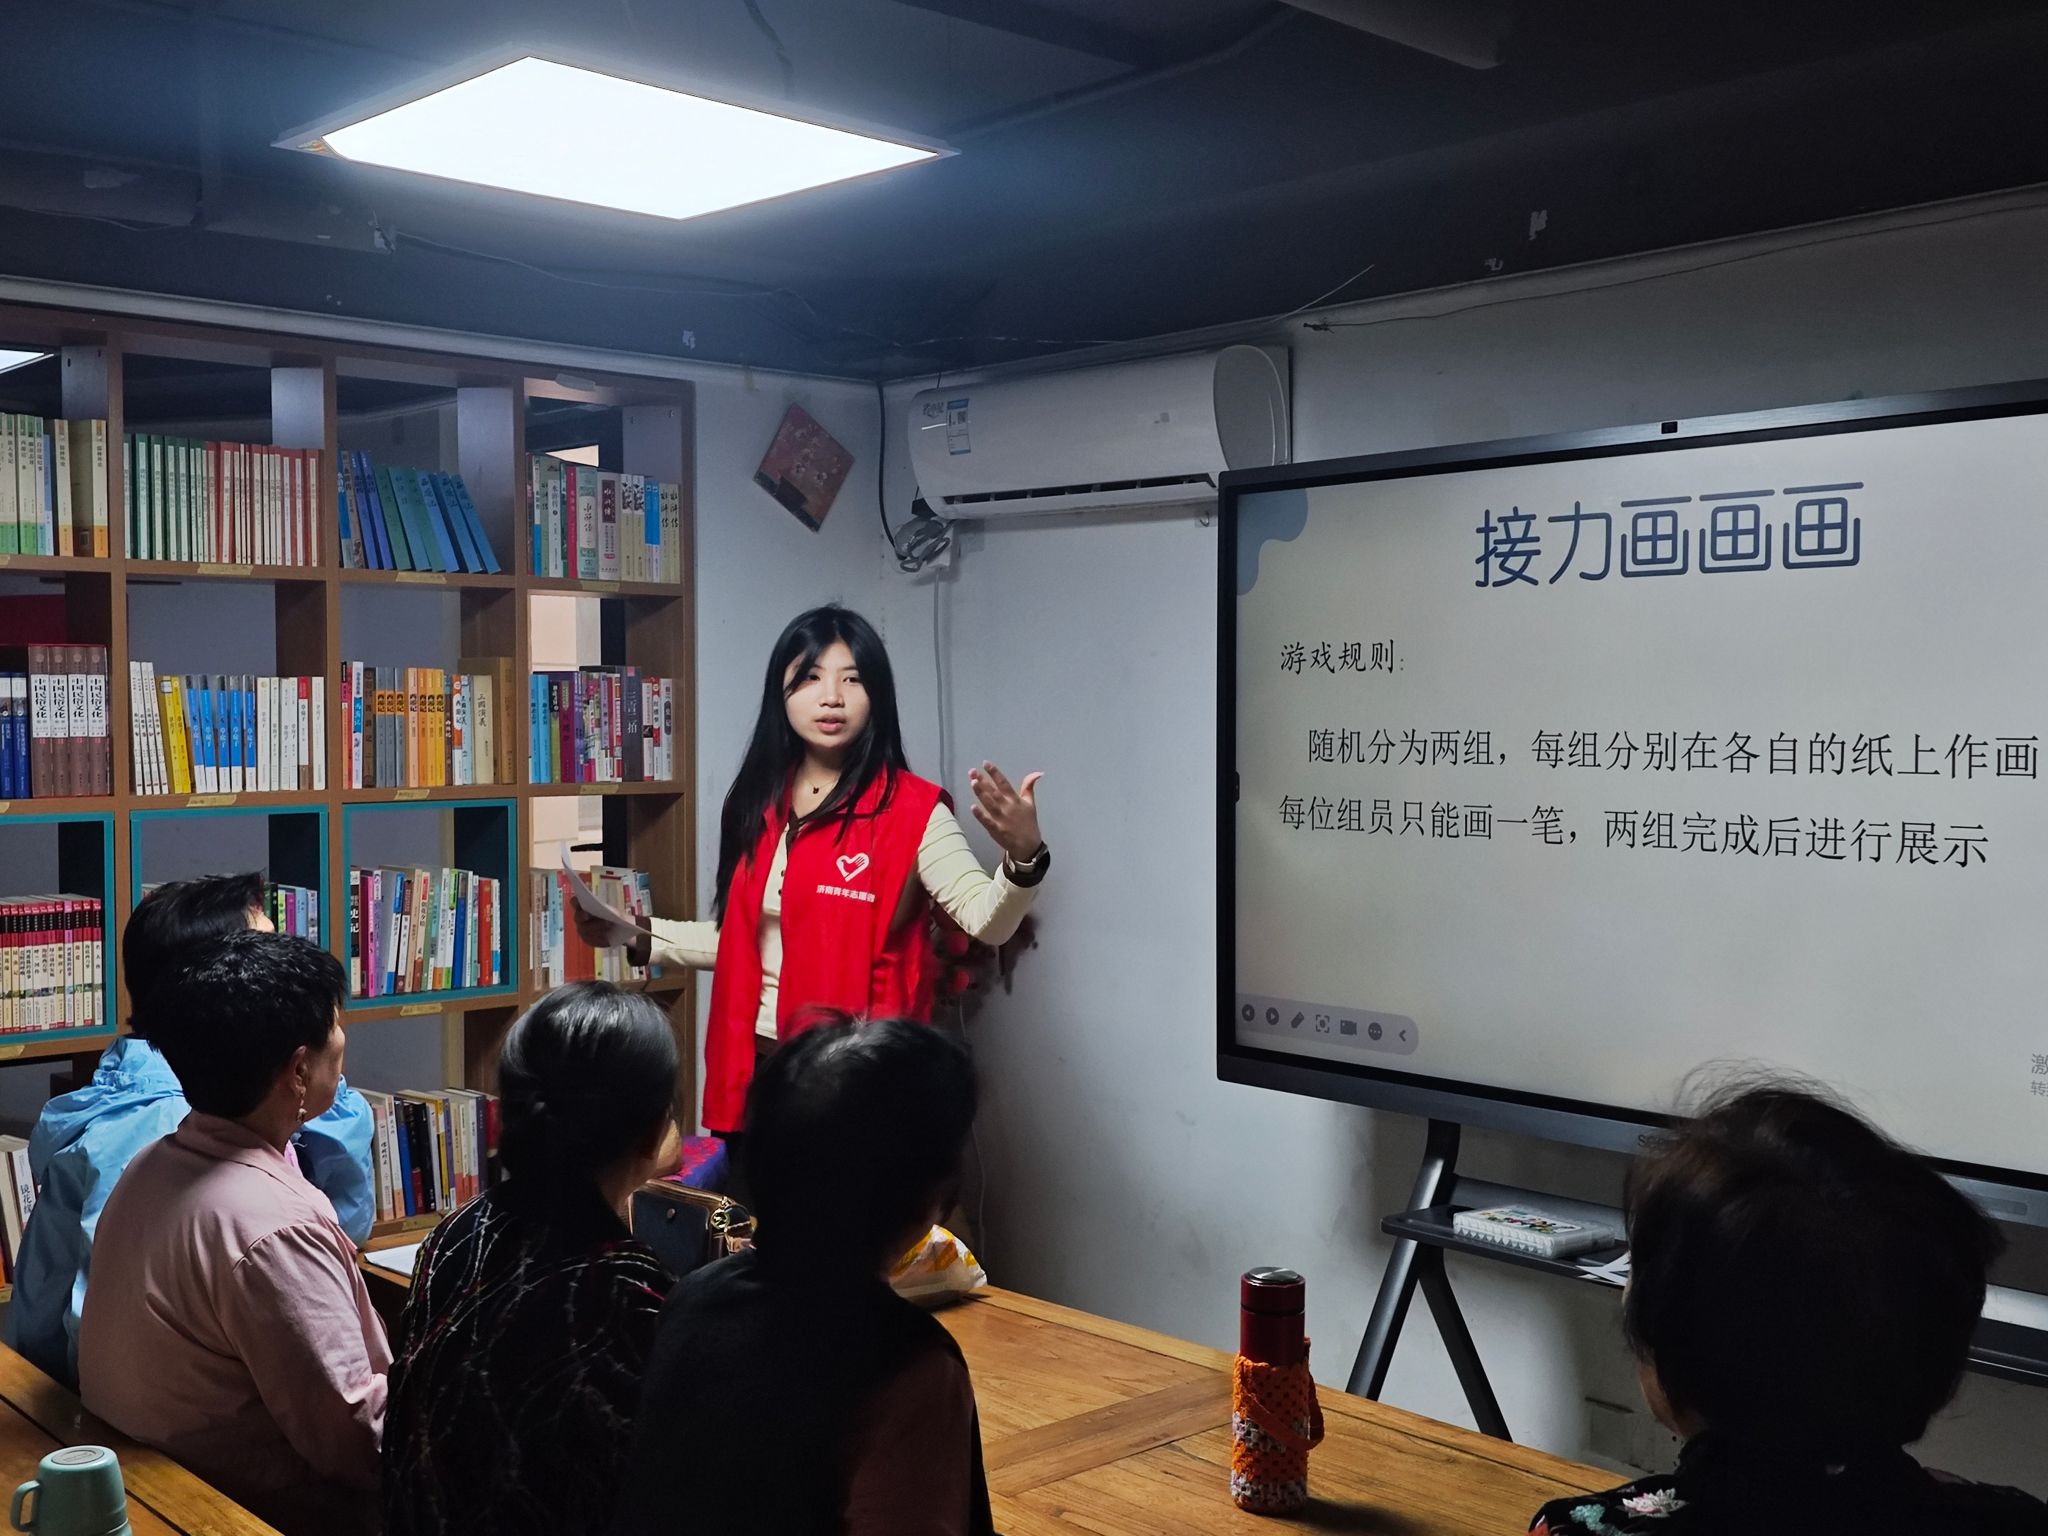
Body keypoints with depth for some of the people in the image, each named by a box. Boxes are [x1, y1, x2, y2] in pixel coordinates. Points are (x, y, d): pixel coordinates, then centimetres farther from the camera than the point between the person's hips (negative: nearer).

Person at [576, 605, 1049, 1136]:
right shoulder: (756, 804, 7)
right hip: (754, 1064, 5)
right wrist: (640, 938, 7)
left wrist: (1024, 859, -40)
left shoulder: (911, 810, -10)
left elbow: (986, 920, -22)